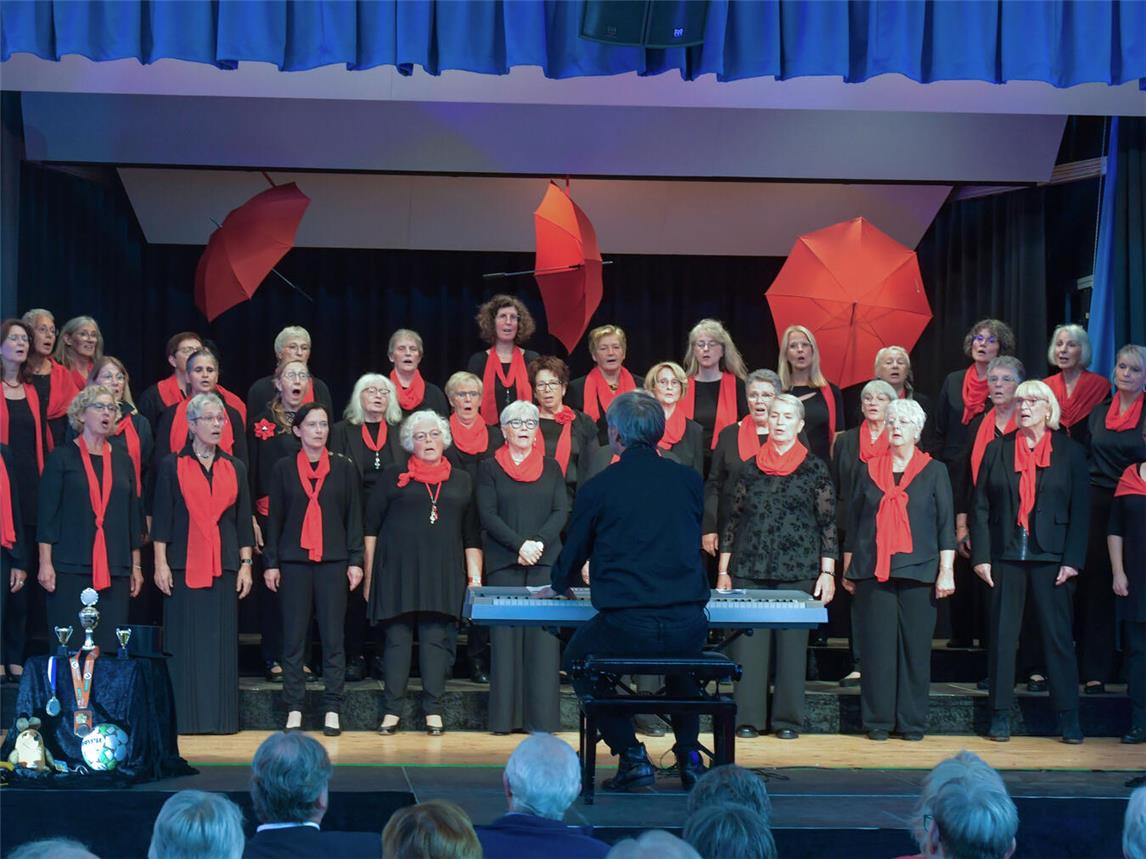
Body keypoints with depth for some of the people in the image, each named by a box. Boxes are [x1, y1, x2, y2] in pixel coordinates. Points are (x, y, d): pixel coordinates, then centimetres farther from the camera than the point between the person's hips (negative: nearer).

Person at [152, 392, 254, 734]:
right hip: (184, 565, -2)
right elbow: (162, 518, 0)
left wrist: (246, 564, 4)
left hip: (223, 565, 3)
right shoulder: (172, 466, 3)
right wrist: (160, 563, -6)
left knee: (222, 640, 2)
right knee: (186, 640, -2)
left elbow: (243, 520, 11)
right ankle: (185, 716, 2)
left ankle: (220, 716, 6)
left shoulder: (235, 468, 11)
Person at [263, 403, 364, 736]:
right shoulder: (283, 468, 6)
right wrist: (271, 563, 2)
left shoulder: (344, 468, 7)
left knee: (333, 638, 0)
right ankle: (294, 710, 6)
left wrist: (355, 561, 0)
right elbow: (274, 518, 7)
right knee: (293, 639, 1)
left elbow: (354, 517, 7)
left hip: (333, 562, 0)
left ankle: (332, 711, 3)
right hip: (293, 562, 0)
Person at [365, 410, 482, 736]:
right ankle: (391, 711, 2)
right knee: (397, 637, -1)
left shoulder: (461, 481, 13)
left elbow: (471, 535, 13)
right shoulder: (393, 477, 8)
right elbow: (371, 526, 7)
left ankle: (433, 712, 1)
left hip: (442, 573, 1)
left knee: (436, 638, -2)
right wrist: (369, 573, 2)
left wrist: (475, 575, 4)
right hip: (398, 571, -1)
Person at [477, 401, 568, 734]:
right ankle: (506, 716, -2)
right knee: (506, 636, -4)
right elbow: (487, 515, -1)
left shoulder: (551, 468, 14)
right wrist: (520, 544, -13)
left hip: (545, 561, 1)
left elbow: (561, 512, 5)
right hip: (503, 562, -1)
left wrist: (538, 543, -11)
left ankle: (542, 716, -4)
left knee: (543, 635, -4)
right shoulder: (489, 469, 8)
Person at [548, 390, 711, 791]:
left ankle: (631, 754, 16)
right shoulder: (689, 480, 8)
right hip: (689, 627, 4)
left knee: (578, 657, 27)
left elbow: (572, 555, 12)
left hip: (625, 628, -4)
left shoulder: (598, 487, -1)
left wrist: (559, 586, 36)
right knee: (682, 659, 38)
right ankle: (689, 754, 28)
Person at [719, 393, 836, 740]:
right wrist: (723, 571, 8)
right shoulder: (750, 470, 10)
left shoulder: (815, 469, 3)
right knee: (749, 643, 0)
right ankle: (748, 717, 6)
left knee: (792, 643, 0)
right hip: (749, 570, 2)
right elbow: (733, 520, 13)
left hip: (797, 572, -2)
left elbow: (828, 523, 2)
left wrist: (828, 572, -5)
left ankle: (787, 719, 8)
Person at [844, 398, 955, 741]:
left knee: (915, 645, 0)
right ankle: (878, 721, 5)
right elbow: (853, 522, 14)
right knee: (877, 645, -1)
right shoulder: (869, 471, 11)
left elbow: (946, 524, 4)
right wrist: (847, 569, 10)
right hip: (873, 572, 1)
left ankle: (912, 721, 6)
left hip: (918, 572, -1)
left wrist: (946, 571, -4)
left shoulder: (934, 472, 7)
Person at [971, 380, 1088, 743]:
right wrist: (981, 556, -3)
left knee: (1058, 637, 0)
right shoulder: (997, 450, 7)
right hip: (1006, 557, 1)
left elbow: (1080, 510, 1)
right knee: (1002, 636, 4)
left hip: (1051, 558, -1)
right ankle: (1000, 716, 10)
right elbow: (981, 508, 5)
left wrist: (1072, 560, -6)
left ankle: (1068, 718, 5)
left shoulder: (1070, 452, 4)